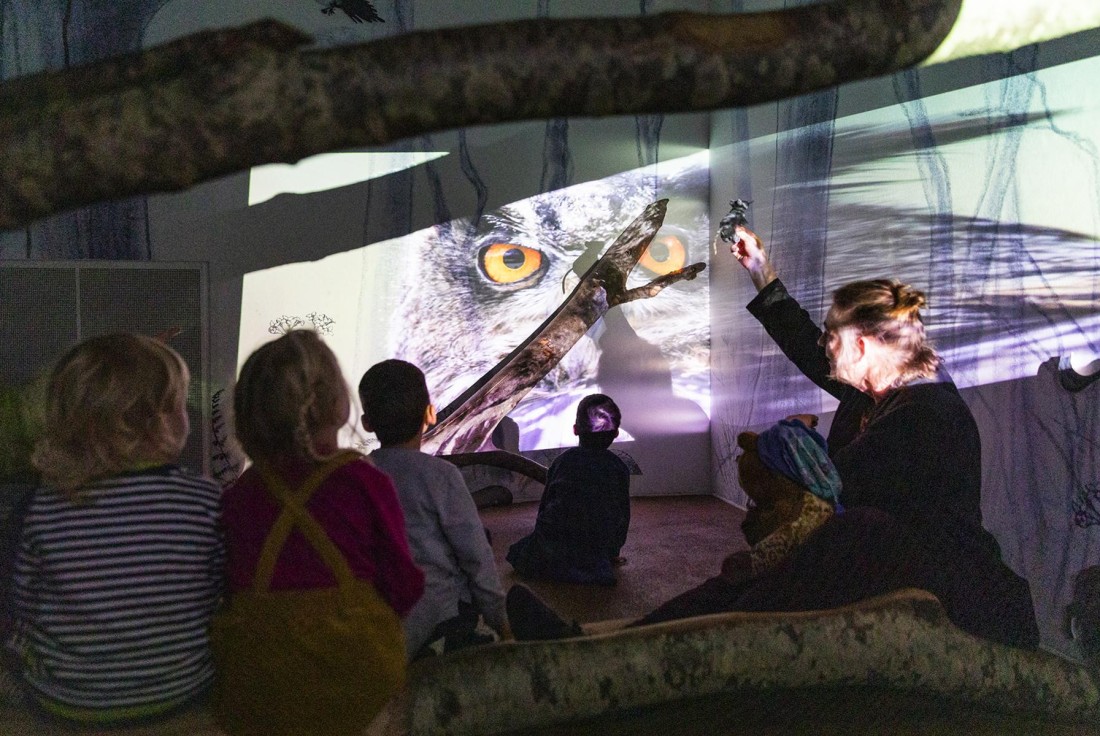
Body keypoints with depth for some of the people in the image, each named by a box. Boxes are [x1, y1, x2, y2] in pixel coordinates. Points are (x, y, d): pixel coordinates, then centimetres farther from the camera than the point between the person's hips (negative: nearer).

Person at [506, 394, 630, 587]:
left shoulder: (563, 460, -2)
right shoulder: (619, 468, -1)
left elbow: (546, 501, 7)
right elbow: (622, 514, 6)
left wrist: (543, 533, 25)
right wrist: (613, 551, 20)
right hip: (597, 553, 1)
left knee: (518, 555, 21)